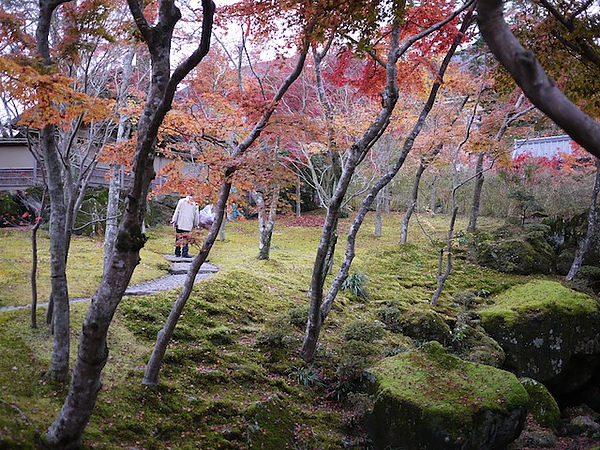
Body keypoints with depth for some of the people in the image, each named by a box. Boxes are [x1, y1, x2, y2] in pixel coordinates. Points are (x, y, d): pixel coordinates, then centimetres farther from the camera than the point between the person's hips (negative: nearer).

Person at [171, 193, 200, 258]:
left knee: (178, 238, 6)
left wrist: (174, 220, 0)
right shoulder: (194, 204, 10)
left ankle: (177, 253, 8)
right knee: (185, 239, 0)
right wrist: (196, 224, 23)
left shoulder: (181, 201, 7)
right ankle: (184, 253, -8)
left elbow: (177, 211, 1)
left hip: (180, 224, 0)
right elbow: (196, 215, 13)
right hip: (188, 225, 0)